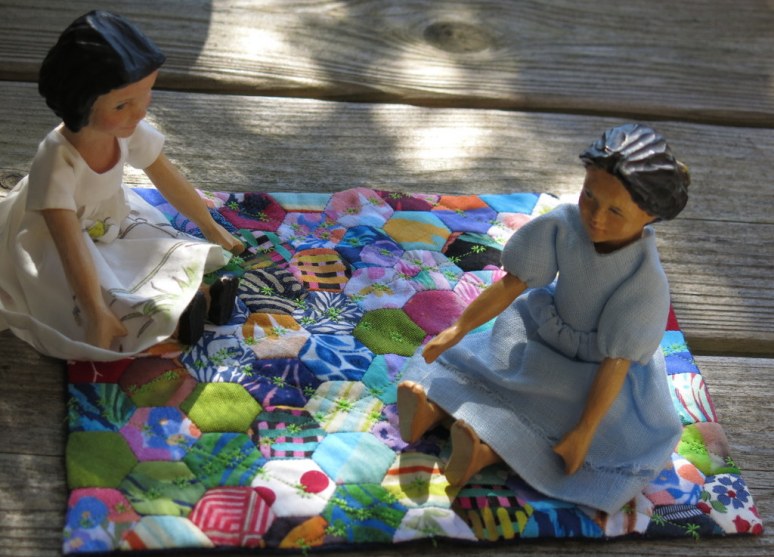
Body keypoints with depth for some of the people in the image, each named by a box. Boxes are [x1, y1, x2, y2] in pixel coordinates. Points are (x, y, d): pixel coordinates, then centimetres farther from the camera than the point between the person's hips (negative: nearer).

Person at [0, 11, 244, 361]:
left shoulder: (130, 131, -21)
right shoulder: (55, 163, -39)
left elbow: (170, 181, -4)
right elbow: (71, 248, -42)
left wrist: (212, 230, 5)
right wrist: (97, 316, -46)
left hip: (111, 223, 7)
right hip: (50, 245, -7)